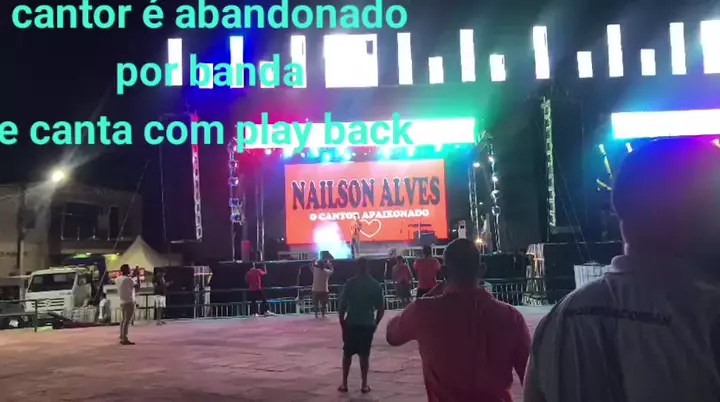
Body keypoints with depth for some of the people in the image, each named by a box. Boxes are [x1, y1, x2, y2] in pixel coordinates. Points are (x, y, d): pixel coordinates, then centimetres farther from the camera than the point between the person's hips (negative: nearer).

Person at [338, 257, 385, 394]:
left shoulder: (350, 283, -5)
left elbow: (342, 307, -7)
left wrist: (342, 324, 2)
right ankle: (364, 384, 11)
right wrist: (375, 324, 12)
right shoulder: (376, 285, 1)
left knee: (347, 354, 12)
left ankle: (344, 383, 15)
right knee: (364, 355, 10)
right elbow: (381, 309, 1)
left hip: (351, 324, -1)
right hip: (368, 325, 1)